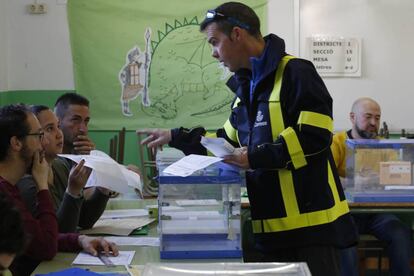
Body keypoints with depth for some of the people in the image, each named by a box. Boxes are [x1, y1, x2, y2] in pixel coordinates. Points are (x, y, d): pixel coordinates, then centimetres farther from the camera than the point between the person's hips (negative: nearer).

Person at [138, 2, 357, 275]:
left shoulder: (295, 72, -11)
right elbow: (231, 142, 26)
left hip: (311, 221, -8)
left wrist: (256, 158, -19)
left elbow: (315, 136, -20)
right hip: (272, 225, 8)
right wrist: (176, 137, 19)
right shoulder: (246, 85, 17)